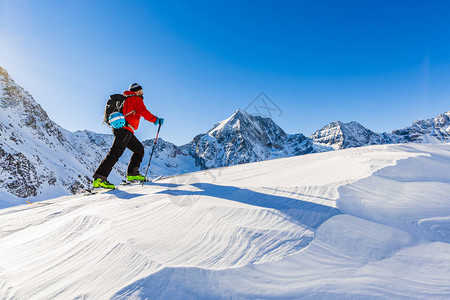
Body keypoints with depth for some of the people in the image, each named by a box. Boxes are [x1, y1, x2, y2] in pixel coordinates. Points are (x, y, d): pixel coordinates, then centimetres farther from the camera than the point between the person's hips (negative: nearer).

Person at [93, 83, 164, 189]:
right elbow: (143, 111, -16)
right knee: (115, 153, -16)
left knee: (139, 149, 14)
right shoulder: (136, 99, 0)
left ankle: (132, 173, 12)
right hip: (124, 130, -10)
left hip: (125, 132, 10)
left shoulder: (127, 100, 29)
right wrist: (156, 120, -14)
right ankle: (99, 178, -21)